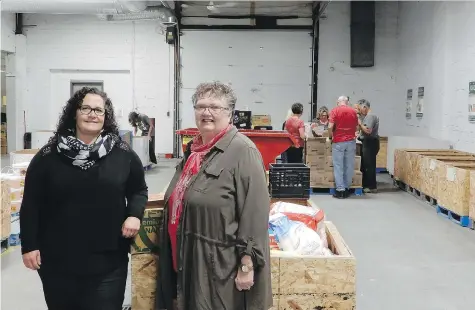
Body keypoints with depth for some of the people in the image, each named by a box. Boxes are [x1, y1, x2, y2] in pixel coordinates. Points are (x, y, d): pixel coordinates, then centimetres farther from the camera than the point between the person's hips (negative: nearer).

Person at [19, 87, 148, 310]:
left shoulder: (123, 154, 0)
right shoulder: (48, 156, 0)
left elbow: (139, 190, 12)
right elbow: (31, 205, 2)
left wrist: (134, 214, -7)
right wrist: (29, 245, -2)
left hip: (108, 262, 0)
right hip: (58, 262, 1)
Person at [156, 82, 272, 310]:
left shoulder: (242, 151, -15)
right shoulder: (193, 149, 12)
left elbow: (254, 213, -19)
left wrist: (247, 265, -21)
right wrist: (177, 254, 24)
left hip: (221, 264, -8)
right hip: (189, 260, 8)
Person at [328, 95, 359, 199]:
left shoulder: (335, 111, -3)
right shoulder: (353, 111, 7)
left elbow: (330, 127, -11)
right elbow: (356, 128, 12)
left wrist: (331, 136, 7)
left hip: (338, 141, -3)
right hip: (351, 141, 3)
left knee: (338, 166, 1)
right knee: (349, 166, 7)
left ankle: (340, 190, -1)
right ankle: (347, 189, 11)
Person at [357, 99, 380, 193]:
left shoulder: (370, 116, -14)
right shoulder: (369, 115, 18)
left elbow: (368, 130, -24)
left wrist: (360, 123, -13)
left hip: (370, 143, -11)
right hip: (368, 143, 11)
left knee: (369, 165, -6)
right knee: (365, 165, 14)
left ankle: (372, 187, -1)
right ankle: (366, 184, 20)